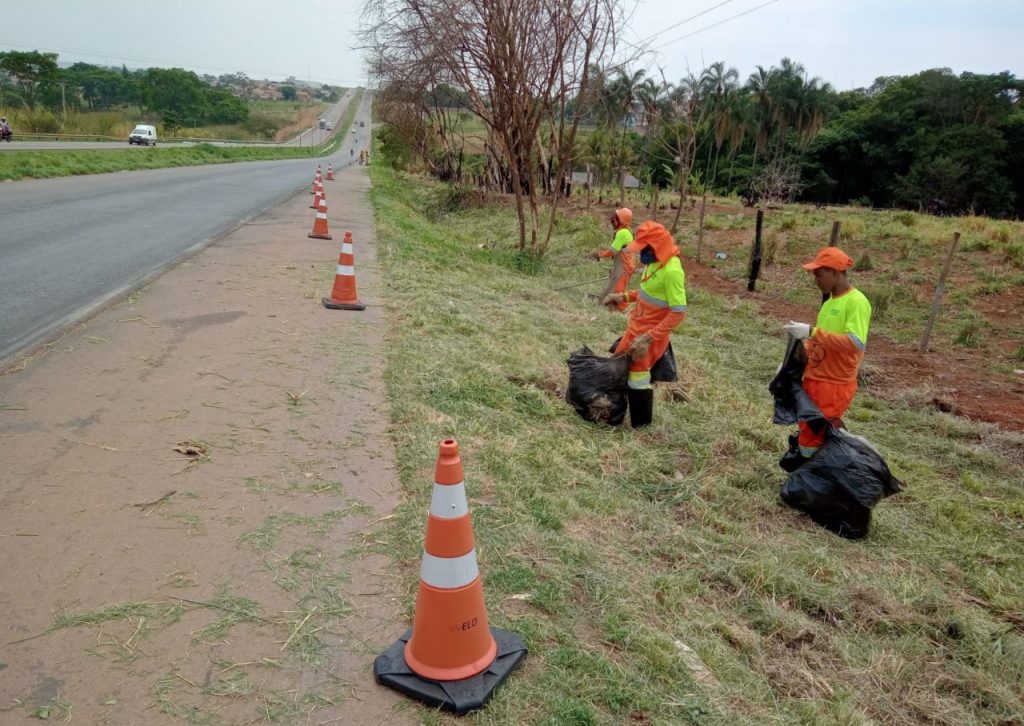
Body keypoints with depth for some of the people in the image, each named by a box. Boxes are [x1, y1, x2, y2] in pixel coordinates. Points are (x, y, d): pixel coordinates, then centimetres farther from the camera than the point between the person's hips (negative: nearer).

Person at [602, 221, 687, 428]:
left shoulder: (672, 271, -26)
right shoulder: (655, 262, 1)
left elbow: (679, 312, -27)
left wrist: (648, 338, -28)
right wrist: (624, 296, 3)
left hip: (651, 335, -9)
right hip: (635, 328, 9)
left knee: (638, 377, 2)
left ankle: (640, 423, 21)